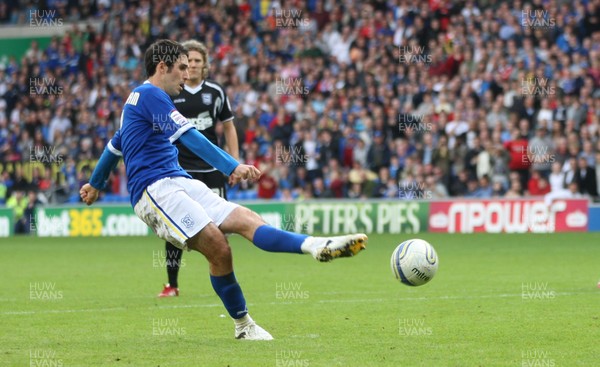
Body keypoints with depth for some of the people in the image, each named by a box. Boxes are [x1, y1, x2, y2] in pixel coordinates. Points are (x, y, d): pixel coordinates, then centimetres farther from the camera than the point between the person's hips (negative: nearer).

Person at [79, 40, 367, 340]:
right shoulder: (149, 94, -6)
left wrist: (95, 184, 55)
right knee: (217, 246, -26)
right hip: (156, 189, -9)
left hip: (180, 184, 9)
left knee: (247, 220, -12)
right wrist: (233, 166, -22)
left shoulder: (138, 99, 27)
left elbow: (114, 146, 41)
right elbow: (189, 137, -16)